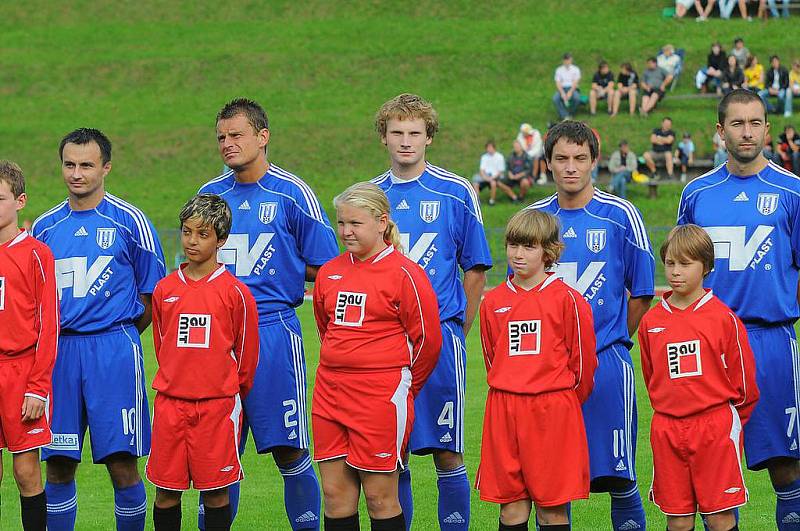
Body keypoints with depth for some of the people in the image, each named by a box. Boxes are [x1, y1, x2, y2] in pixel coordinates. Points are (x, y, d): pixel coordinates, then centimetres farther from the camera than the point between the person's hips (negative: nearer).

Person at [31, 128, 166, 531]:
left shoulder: (129, 221, 0)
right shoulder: (44, 227, 11)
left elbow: (152, 295, 5)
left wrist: (119, 335, 8)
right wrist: (63, 333, 9)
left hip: (113, 350, -3)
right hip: (59, 352, 4)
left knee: (121, 464, -5)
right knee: (59, 465, 4)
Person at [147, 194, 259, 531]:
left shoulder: (235, 292, -4)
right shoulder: (165, 290, 6)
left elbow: (246, 352, 5)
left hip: (218, 403, -3)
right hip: (170, 402, 3)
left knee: (215, 490, 1)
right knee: (166, 489, 4)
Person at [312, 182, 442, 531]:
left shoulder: (404, 274, -7)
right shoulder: (329, 273, 11)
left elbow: (427, 339, -3)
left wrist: (402, 385, 5)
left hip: (381, 397, -6)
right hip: (329, 393, 6)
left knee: (379, 496, -2)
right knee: (335, 495, 6)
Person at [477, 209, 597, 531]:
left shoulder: (566, 299, -4)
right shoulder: (493, 302, 9)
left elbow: (583, 358, 2)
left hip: (554, 411, -4)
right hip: (503, 410, 4)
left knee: (553, 505, -1)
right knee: (511, 504, 4)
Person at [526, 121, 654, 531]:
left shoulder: (620, 215, -1)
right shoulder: (532, 218, 7)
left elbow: (641, 295, 4)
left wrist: (610, 340, 7)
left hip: (606, 362, -3)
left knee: (618, 475, -2)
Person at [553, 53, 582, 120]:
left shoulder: (575, 69, 7)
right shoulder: (559, 70, 11)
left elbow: (575, 82, -5)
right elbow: (558, 83, 1)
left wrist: (570, 92, -23)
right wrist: (562, 93, -19)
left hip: (572, 89, -1)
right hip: (562, 89, 1)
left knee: (577, 97, -36)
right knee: (555, 98, -32)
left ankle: (571, 114, -14)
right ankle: (565, 116, -35)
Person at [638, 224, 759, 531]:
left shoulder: (723, 318, -4)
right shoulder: (651, 321, 6)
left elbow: (743, 378, 3)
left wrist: (729, 421, 10)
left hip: (716, 426, -3)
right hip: (667, 430, 3)